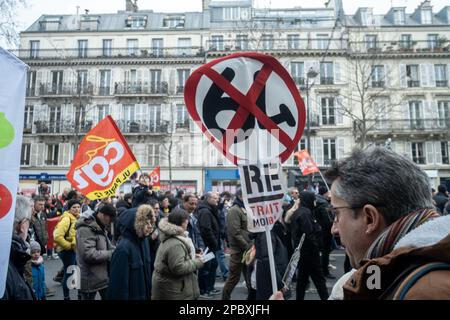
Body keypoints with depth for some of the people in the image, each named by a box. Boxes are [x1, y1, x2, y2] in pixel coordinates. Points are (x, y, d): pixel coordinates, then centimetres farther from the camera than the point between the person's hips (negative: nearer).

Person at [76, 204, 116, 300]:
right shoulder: (86, 229, -20)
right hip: (90, 279, -9)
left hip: (103, 276, 9)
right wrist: (112, 254, -19)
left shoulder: (100, 227, 11)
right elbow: (89, 254, -27)